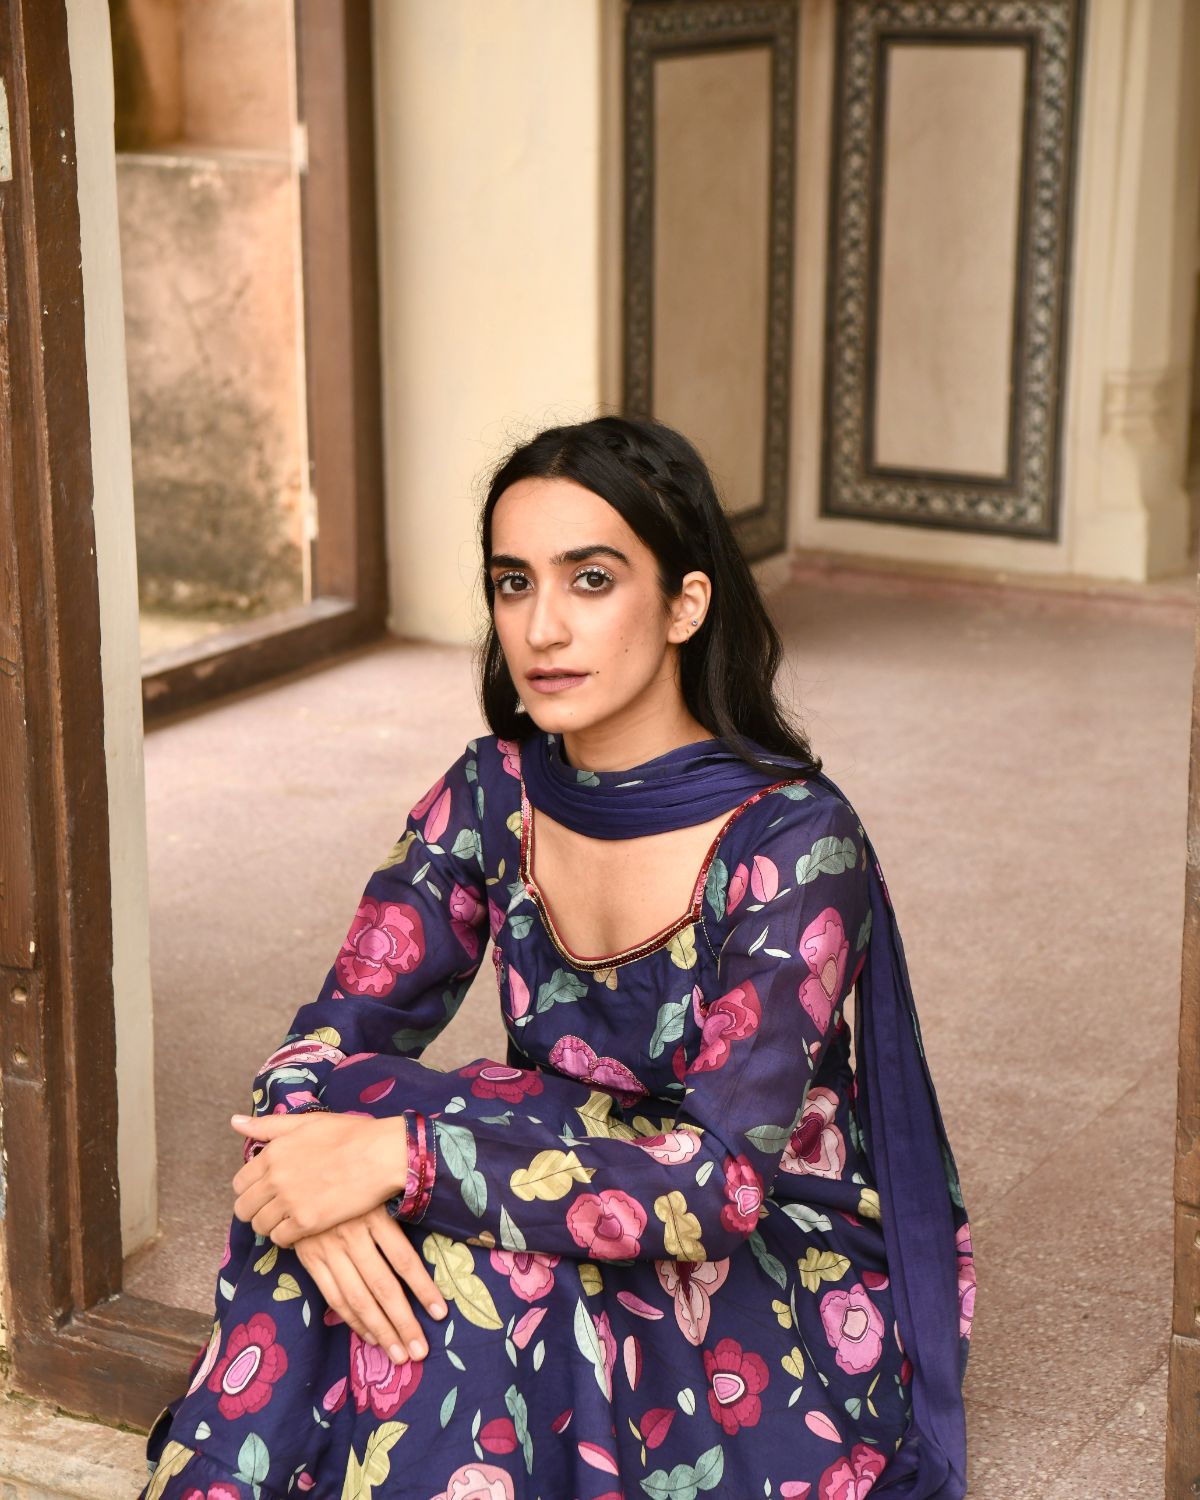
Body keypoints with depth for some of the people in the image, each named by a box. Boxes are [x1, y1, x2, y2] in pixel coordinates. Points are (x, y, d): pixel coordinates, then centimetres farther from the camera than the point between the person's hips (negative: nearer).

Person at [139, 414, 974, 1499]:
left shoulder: (796, 841, -21)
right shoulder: (498, 793, -3)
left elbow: (725, 1179, -29)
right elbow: (321, 1049, -5)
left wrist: (403, 1155, -34)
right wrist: (331, 1187, -30)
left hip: (792, 1313, -4)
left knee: (451, 1257, -30)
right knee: (347, 1240, -26)